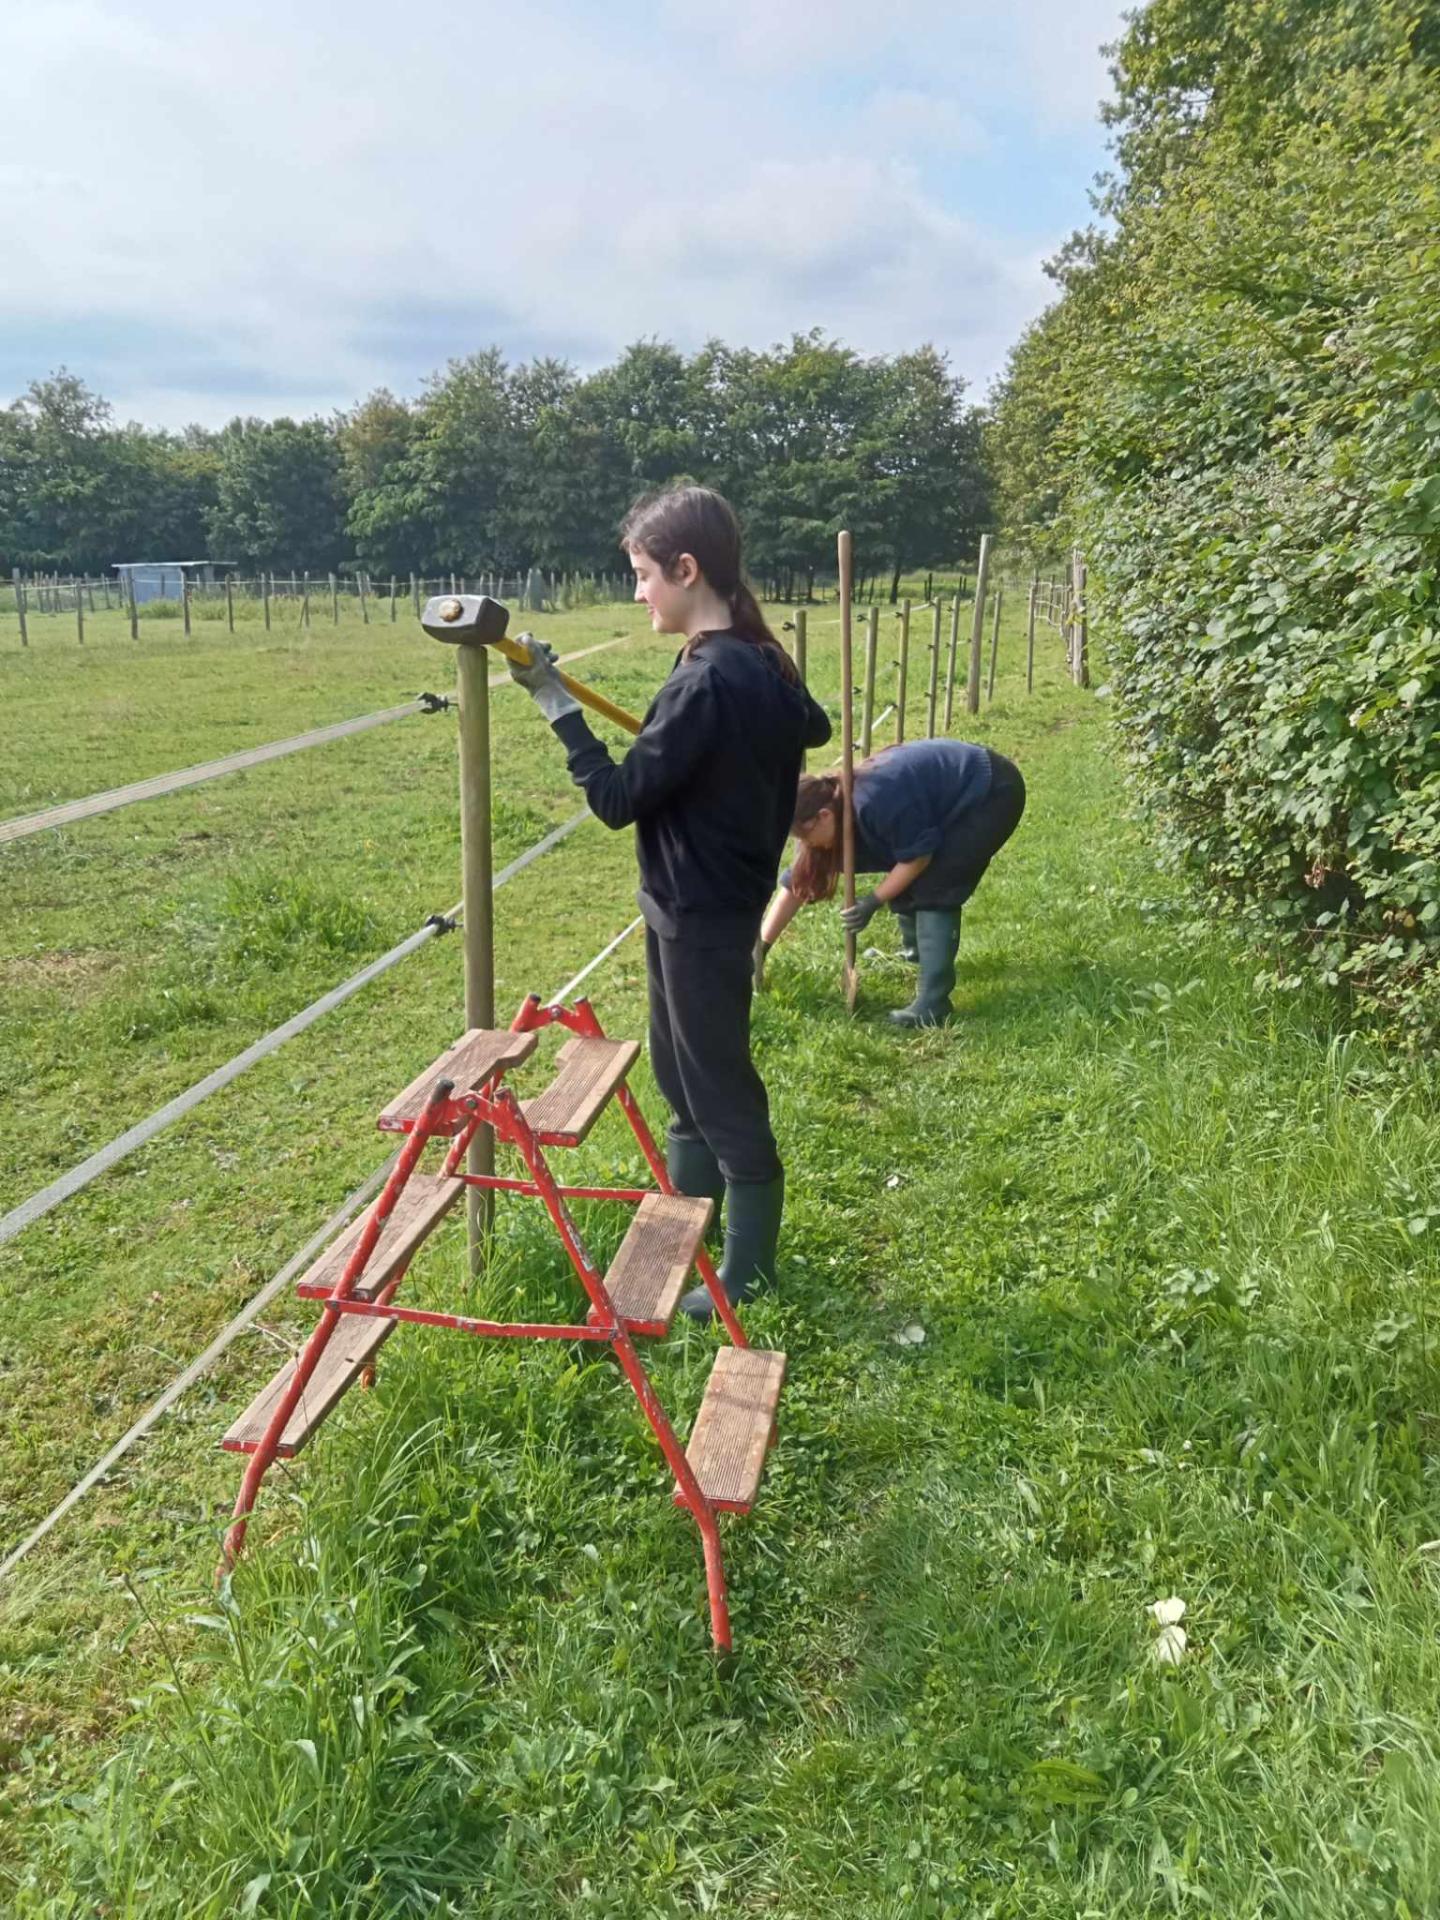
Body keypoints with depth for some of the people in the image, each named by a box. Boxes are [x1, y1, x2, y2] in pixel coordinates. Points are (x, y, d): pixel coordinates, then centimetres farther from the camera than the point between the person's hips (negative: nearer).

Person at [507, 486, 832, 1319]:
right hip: (719, 901, 10)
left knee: (722, 1093, 4)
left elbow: (617, 799, -22)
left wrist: (557, 703, -18)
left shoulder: (704, 682, -25)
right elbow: (813, 726, 23)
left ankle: (749, 1276, 20)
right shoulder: (758, 661, 4)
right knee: (683, 1075, 22)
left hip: (700, 918, -10)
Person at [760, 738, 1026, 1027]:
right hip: (960, 796, 9)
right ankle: (915, 952, 34)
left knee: (934, 889, -15)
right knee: (905, 880, 9)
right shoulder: (842, 802, -4)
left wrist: (873, 901, -15)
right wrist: (761, 947, 3)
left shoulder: (875, 801, -33)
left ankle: (932, 1004, -16)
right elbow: (796, 882, 1)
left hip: (993, 793, -9)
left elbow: (918, 855, -21)